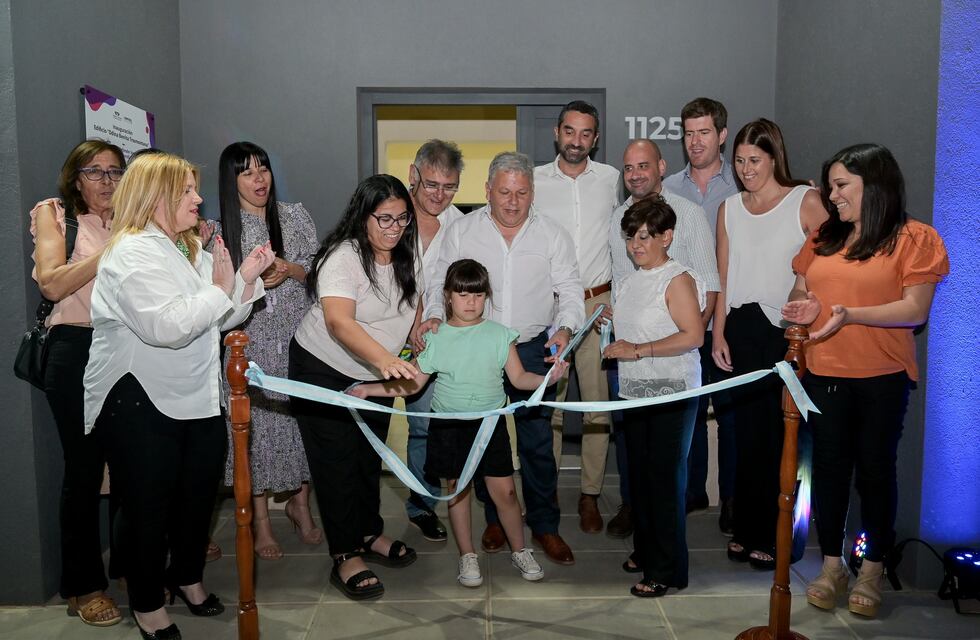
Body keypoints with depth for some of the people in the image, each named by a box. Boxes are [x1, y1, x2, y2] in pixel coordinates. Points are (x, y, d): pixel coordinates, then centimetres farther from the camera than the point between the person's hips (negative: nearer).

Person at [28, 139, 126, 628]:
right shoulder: (55, 215, 4)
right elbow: (51, 283, -10)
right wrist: (111, 250, -14)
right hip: (77, 353, -4)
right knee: (85, 468, 1)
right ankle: (83, 586, 14)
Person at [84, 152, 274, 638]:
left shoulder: (190, 250, 13)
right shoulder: (132, 253, -16)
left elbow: (222, 319, 15)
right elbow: (167, 326, -30)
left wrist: (246, 279, 0)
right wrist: (219, 288, -20)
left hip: (197, 401, 8)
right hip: (139, 406, -8)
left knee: (199, 494, 18)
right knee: (148, 506, 6)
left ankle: (186, 576, 40)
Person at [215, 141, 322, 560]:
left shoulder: (295, 216, 6)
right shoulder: (221, 230, 3)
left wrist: (289, 269, -12)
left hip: (298, 334, 2)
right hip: (250, 341, -1)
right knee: (256, 422, 0)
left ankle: (299, 504, 23)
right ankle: (260, 519, 12)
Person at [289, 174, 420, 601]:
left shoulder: (407, 256, -3)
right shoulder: (343, 257, -27)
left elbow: (416, 303, 15)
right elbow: (339, 322, -43)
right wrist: (385, 359, -56)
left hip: (375, 375, 7)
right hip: (324, 370, -7)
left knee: (370, 457, 17)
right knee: (338, 462, -3)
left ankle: (370, 534, 33)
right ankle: (345, 558, 6)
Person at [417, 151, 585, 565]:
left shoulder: (552, 235, 2)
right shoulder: (461, 231, 1)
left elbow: (570, 290, 2)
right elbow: (441, 284, 5)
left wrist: (565, 329, -16)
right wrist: (434, 316, -14)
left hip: (534, 350, 0)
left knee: (538, 442, 3)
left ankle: (544, 526, 20)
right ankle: (495, 519, 29)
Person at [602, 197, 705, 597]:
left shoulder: (678, 279, -11)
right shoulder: (627, 282, 13)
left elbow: (693, 336, -20)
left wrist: (639, 350, -21)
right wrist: (608, 327, 9)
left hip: (672, 393, -8)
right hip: (635, 391, 8)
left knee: (665, 476, -3)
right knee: (639, 474, 14)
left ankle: (666, 570, 7)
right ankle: (645, 550, 30)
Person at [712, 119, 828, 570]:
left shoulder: (807, 202, -1)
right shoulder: (730, 208, 12)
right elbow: (723, 278, 11)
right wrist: (719, 333, 5)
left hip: (790, 331, -4)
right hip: (742, 329, 4)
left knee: (782, 432, 0)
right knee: (747, 430, 8)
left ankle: (776, 535, 13)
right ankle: (747, 529, 19)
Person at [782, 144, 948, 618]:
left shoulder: (913, 238, -4)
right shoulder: (824, 238, 11)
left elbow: (915, 310, -11)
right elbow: (800, 290, 17)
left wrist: (850, 315, -24)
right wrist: (804, 308, -7)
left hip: (881, 378, -4)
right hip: (822, 374, 4)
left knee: (874, 469, 6)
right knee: (829, 467, 9)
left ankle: (872, 570, 22)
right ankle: (831, 564, 23)